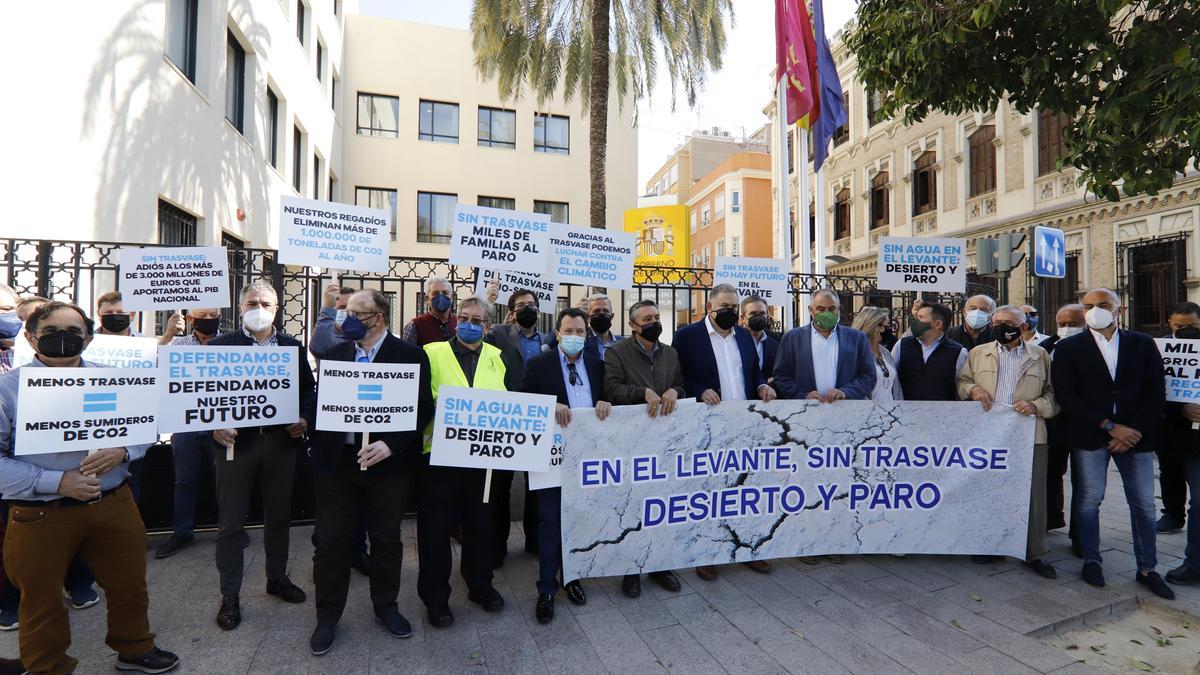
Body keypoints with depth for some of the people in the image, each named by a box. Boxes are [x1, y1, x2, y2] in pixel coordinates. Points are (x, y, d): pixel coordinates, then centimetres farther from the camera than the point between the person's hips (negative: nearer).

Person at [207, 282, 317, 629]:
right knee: (231, 522, 6)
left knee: (279, 515, 16)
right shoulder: (220, 345, 0)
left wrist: (305, 419, -7)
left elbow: (308, 388, 9)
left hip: (281, 440, 3)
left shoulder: (293, 347, 7)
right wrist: (215, 426, -16)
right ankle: (230, 595, 20)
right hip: (236, 441, -2)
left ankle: (277, 578, 34)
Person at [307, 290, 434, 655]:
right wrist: (317, 445, -2)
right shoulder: (334, 353, 7)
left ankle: (386, 607, 32)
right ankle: (328, 616, 27)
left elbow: (423, 408, -9)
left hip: (387, 462, -2)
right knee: (332, 541, 10)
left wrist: (390, 445, -19)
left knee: (386, 539, 13)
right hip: (336, 461, 3)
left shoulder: (409, 354, -5)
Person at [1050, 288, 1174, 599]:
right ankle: (1091, 560, 18)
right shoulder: (1068, 348, 1)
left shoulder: (1143, 345, 8)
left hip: (1135, 434, 2)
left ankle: (1147, 568, 20)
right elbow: (1066, 395, -7)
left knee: (1144, 504, 7)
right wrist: (1111, 426, -11)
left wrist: (1135, 432, -7)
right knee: (1089, 500, 3)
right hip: (1089, 436, -2)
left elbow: (1156, 393, 5)